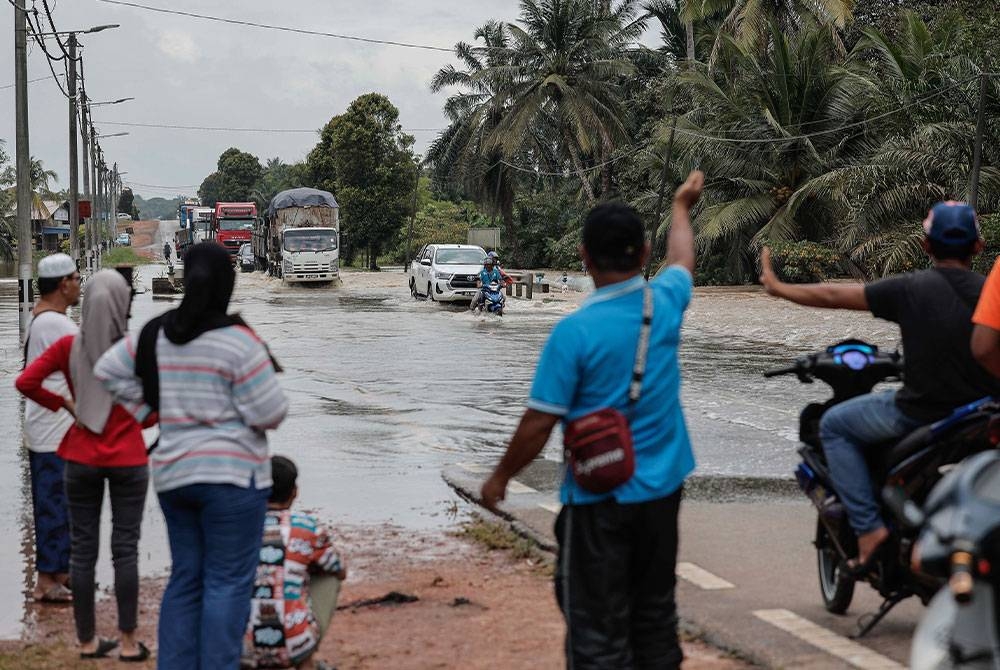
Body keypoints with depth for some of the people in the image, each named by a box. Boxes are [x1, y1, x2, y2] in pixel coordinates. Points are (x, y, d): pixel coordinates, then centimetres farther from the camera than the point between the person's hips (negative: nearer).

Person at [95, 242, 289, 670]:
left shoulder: (157, 333, 6)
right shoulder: (238, 340, -14)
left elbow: (107, 370, 16)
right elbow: (269, 414, -14)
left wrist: (148, 405, 14)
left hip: (172, 472, 7)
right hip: (230, 473, -7)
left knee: (186, 578, 14)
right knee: (228, 582, -2)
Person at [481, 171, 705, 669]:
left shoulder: (575, 331, -18)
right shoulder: (665, 302, -2)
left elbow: (539, 422, -14)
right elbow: (683, 259, 23)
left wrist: (500, 477, 2)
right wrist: (681, 207, 42)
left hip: (599, 499, -6)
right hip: (661, 489, 6)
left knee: (598, 628, -1)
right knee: (655, 614, 17)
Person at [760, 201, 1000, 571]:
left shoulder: (909, 288, -9)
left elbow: (833, 295, -2)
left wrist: (778, 287, 12)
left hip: (919, 412, -3)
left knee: (833, 425, 18)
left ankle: (868, 526, 5)